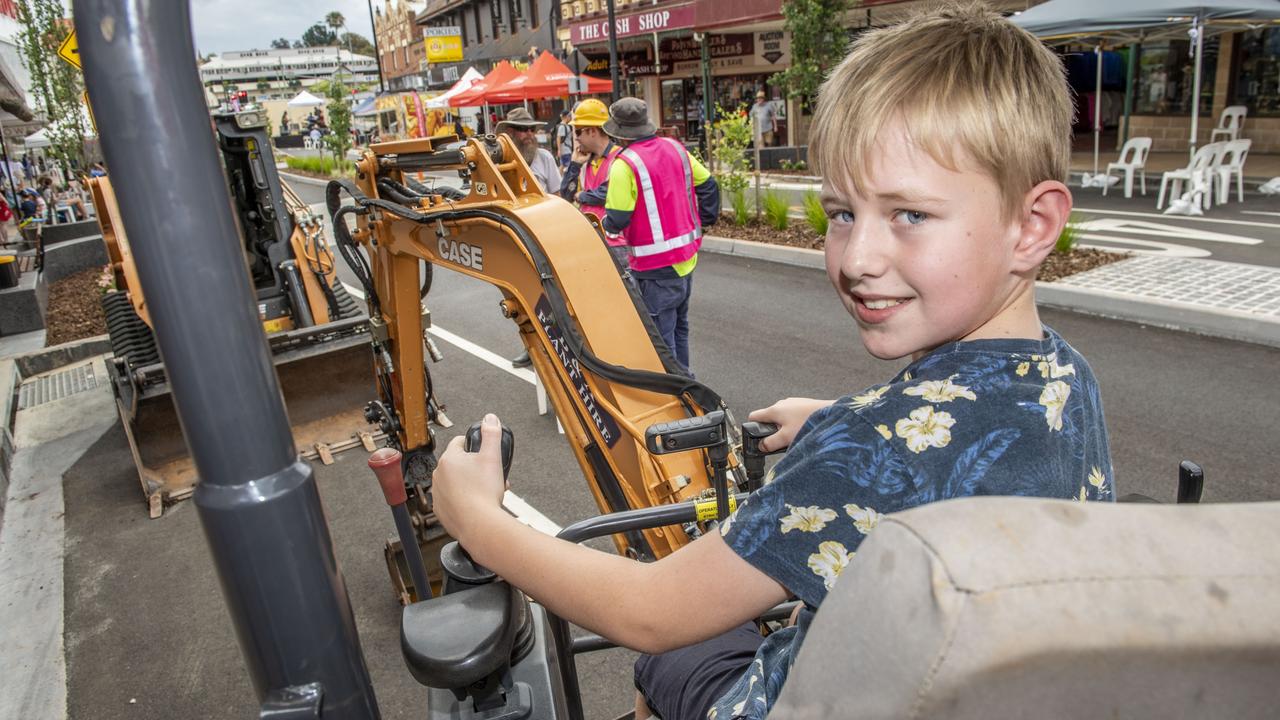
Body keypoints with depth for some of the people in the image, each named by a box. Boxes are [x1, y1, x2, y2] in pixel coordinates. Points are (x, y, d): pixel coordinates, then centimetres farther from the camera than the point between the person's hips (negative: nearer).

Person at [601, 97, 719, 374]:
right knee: (679, 326, 23)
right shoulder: (675, 148, 4)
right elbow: (708, 184, 11)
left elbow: (616, 220, -20)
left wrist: (604, 225, 2)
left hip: (655, 267, -8)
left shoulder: (624, 164, -18)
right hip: (687, 257, 8)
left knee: (660, 335, 3)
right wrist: (706, 219, 23)